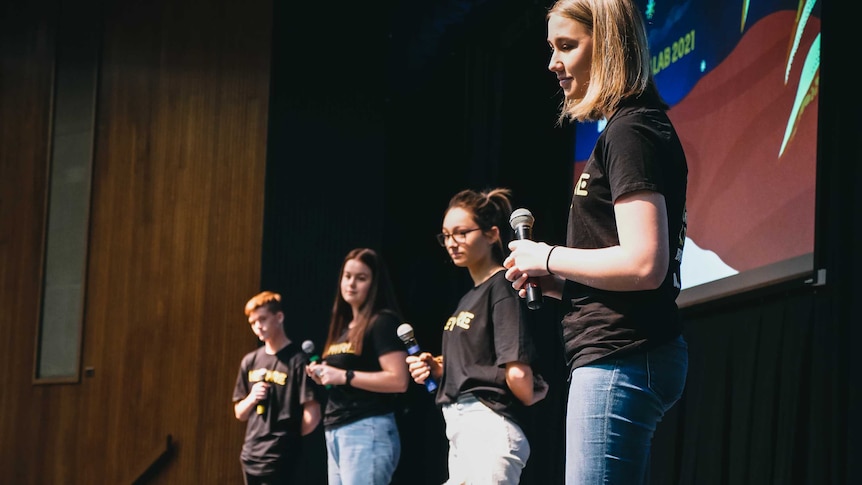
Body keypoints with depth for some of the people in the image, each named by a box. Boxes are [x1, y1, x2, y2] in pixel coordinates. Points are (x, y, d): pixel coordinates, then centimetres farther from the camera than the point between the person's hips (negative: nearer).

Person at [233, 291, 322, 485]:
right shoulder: (250, 361, 11)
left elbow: (312, 416, -13)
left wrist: (286, 436, 3)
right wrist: (252, 398, -4)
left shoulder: (297, 360, -9)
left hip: (279, 457, -7)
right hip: (251, 455, 7)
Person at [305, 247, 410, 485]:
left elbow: (399, 380, -17)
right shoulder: (344, 327, 20)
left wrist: (344, 376, -16)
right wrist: (324, 377, 9)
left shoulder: (382, 323, -7)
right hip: (335, 432, 10)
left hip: (368, 430, -9)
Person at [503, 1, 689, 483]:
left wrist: (549, 260, -9)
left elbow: (643, 264, -22)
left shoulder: (630, 132, -10)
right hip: (623, 357, 10)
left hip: (621, 360, -10)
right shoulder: (637, 128, 20)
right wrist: (556, 285, 13)